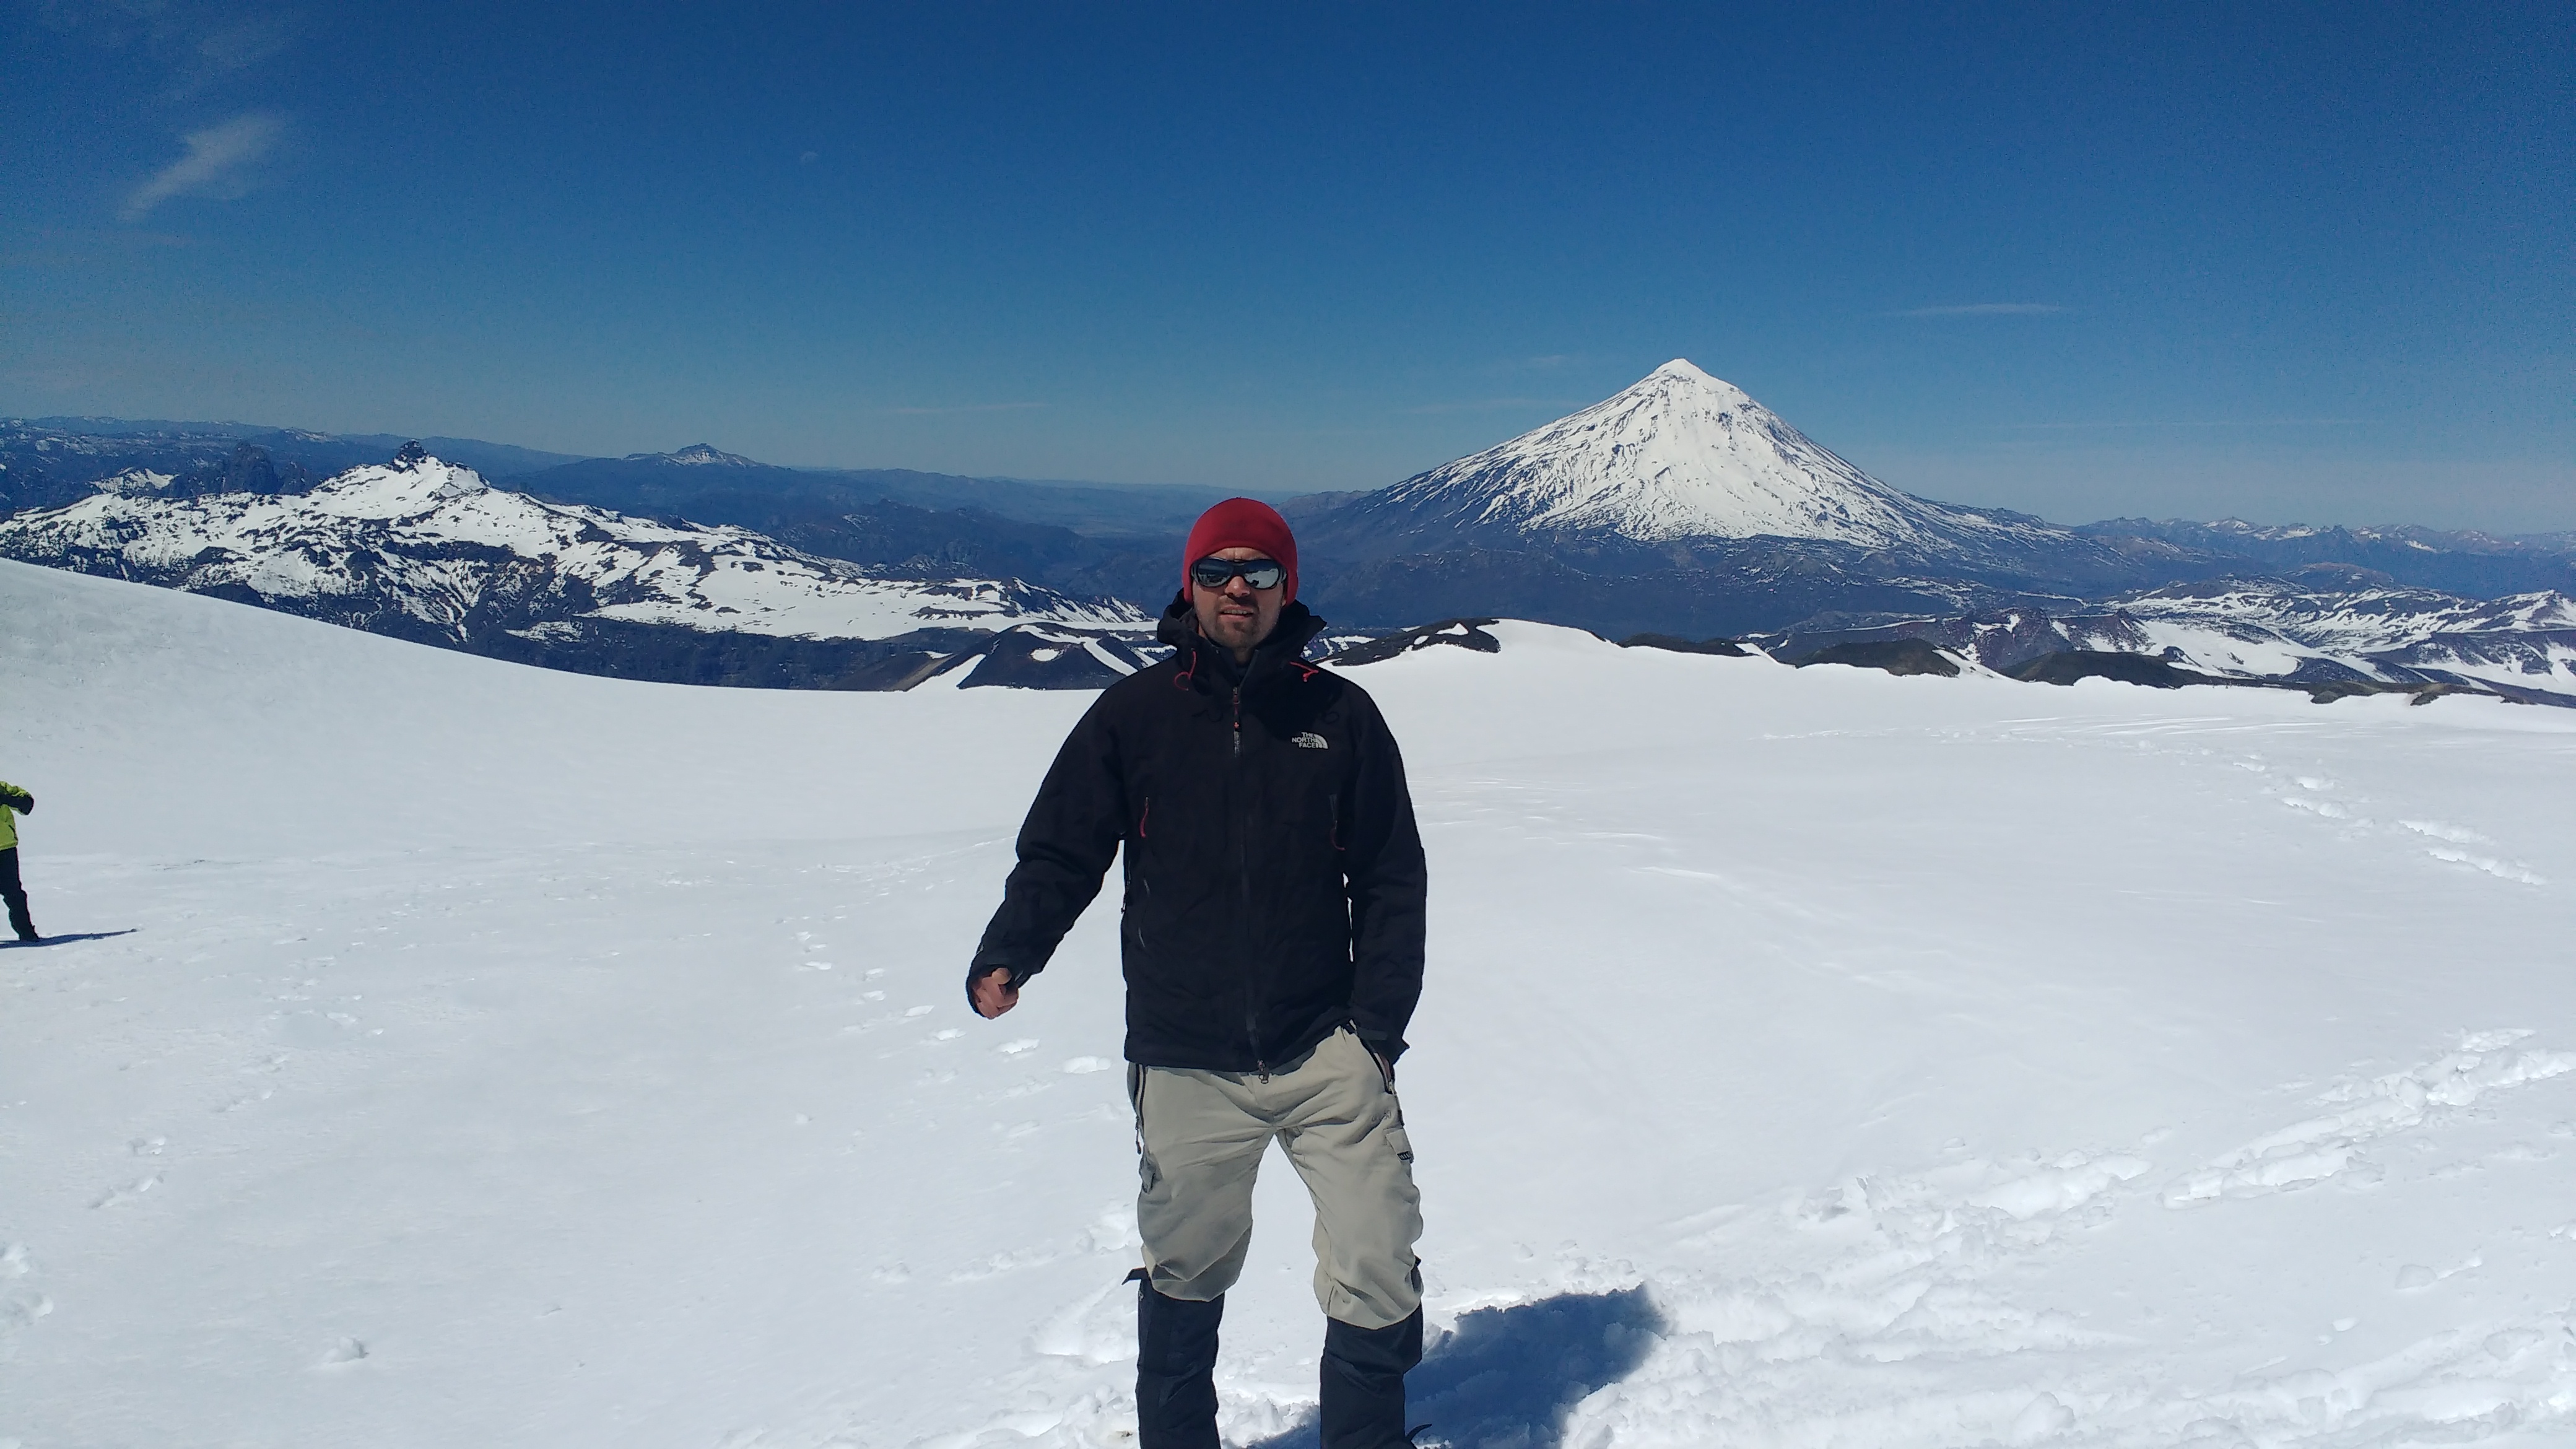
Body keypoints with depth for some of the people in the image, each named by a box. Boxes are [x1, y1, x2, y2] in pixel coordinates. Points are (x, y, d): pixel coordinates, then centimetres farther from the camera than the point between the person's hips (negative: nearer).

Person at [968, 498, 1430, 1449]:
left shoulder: (1340, 716, 2)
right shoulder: (1134, 714, 1)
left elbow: (1391, 883, 5)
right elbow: (1059, 854, 2)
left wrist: (1377, 1025, -2)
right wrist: (1005, 957, -15)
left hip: (1325, 1054, 0)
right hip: (1186, 1066, 0)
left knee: (1378, 1272, -1)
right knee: (1186, 1271, 15)